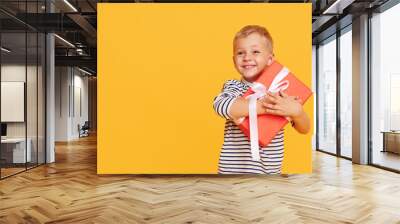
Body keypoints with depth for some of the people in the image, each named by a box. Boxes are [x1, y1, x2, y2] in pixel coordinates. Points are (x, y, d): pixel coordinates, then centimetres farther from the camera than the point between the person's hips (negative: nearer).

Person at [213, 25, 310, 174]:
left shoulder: (279, 89, 0)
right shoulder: (233, 86, -5)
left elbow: (304, 129, -2)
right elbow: (221, 106, -29)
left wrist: (296, 111, -25)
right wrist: (266, 105, -30)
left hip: (270, 169, 2)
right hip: (232, 169, -2)